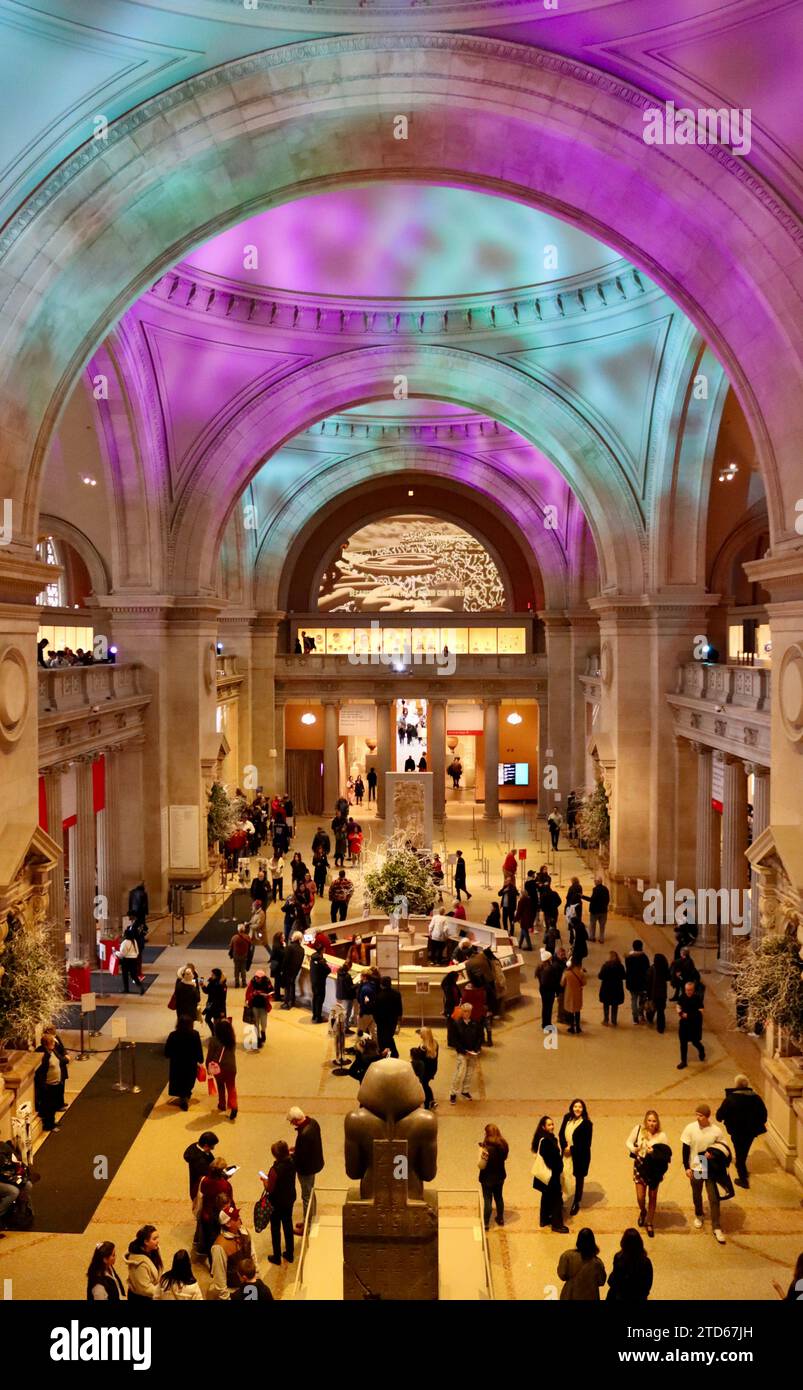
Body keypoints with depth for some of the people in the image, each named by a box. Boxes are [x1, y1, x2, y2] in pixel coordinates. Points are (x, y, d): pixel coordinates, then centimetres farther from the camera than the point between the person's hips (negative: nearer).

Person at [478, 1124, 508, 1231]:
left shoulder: (487, 1148, -28)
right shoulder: (504, 1145, -7)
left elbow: (481, 1165, -24)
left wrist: (481, 1150, -25)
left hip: (488, 1177, -6)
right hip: (500, 1176, 6)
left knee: (487, 1200, 8)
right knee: (499, 1197, 24)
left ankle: (486, 1223, 18)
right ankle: (500, 1219, 38)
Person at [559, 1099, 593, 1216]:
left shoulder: (587, 1123, -12)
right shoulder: (567, 1118, 0)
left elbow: (586, 1143, -12)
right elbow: (561, 1134, 0)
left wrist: (572, 1148, -14)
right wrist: (565, 1147, -16)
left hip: (580, 1155, -2)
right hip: (566, 1154, 2)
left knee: (579, 1178, 12)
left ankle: (576, 1203, 30)